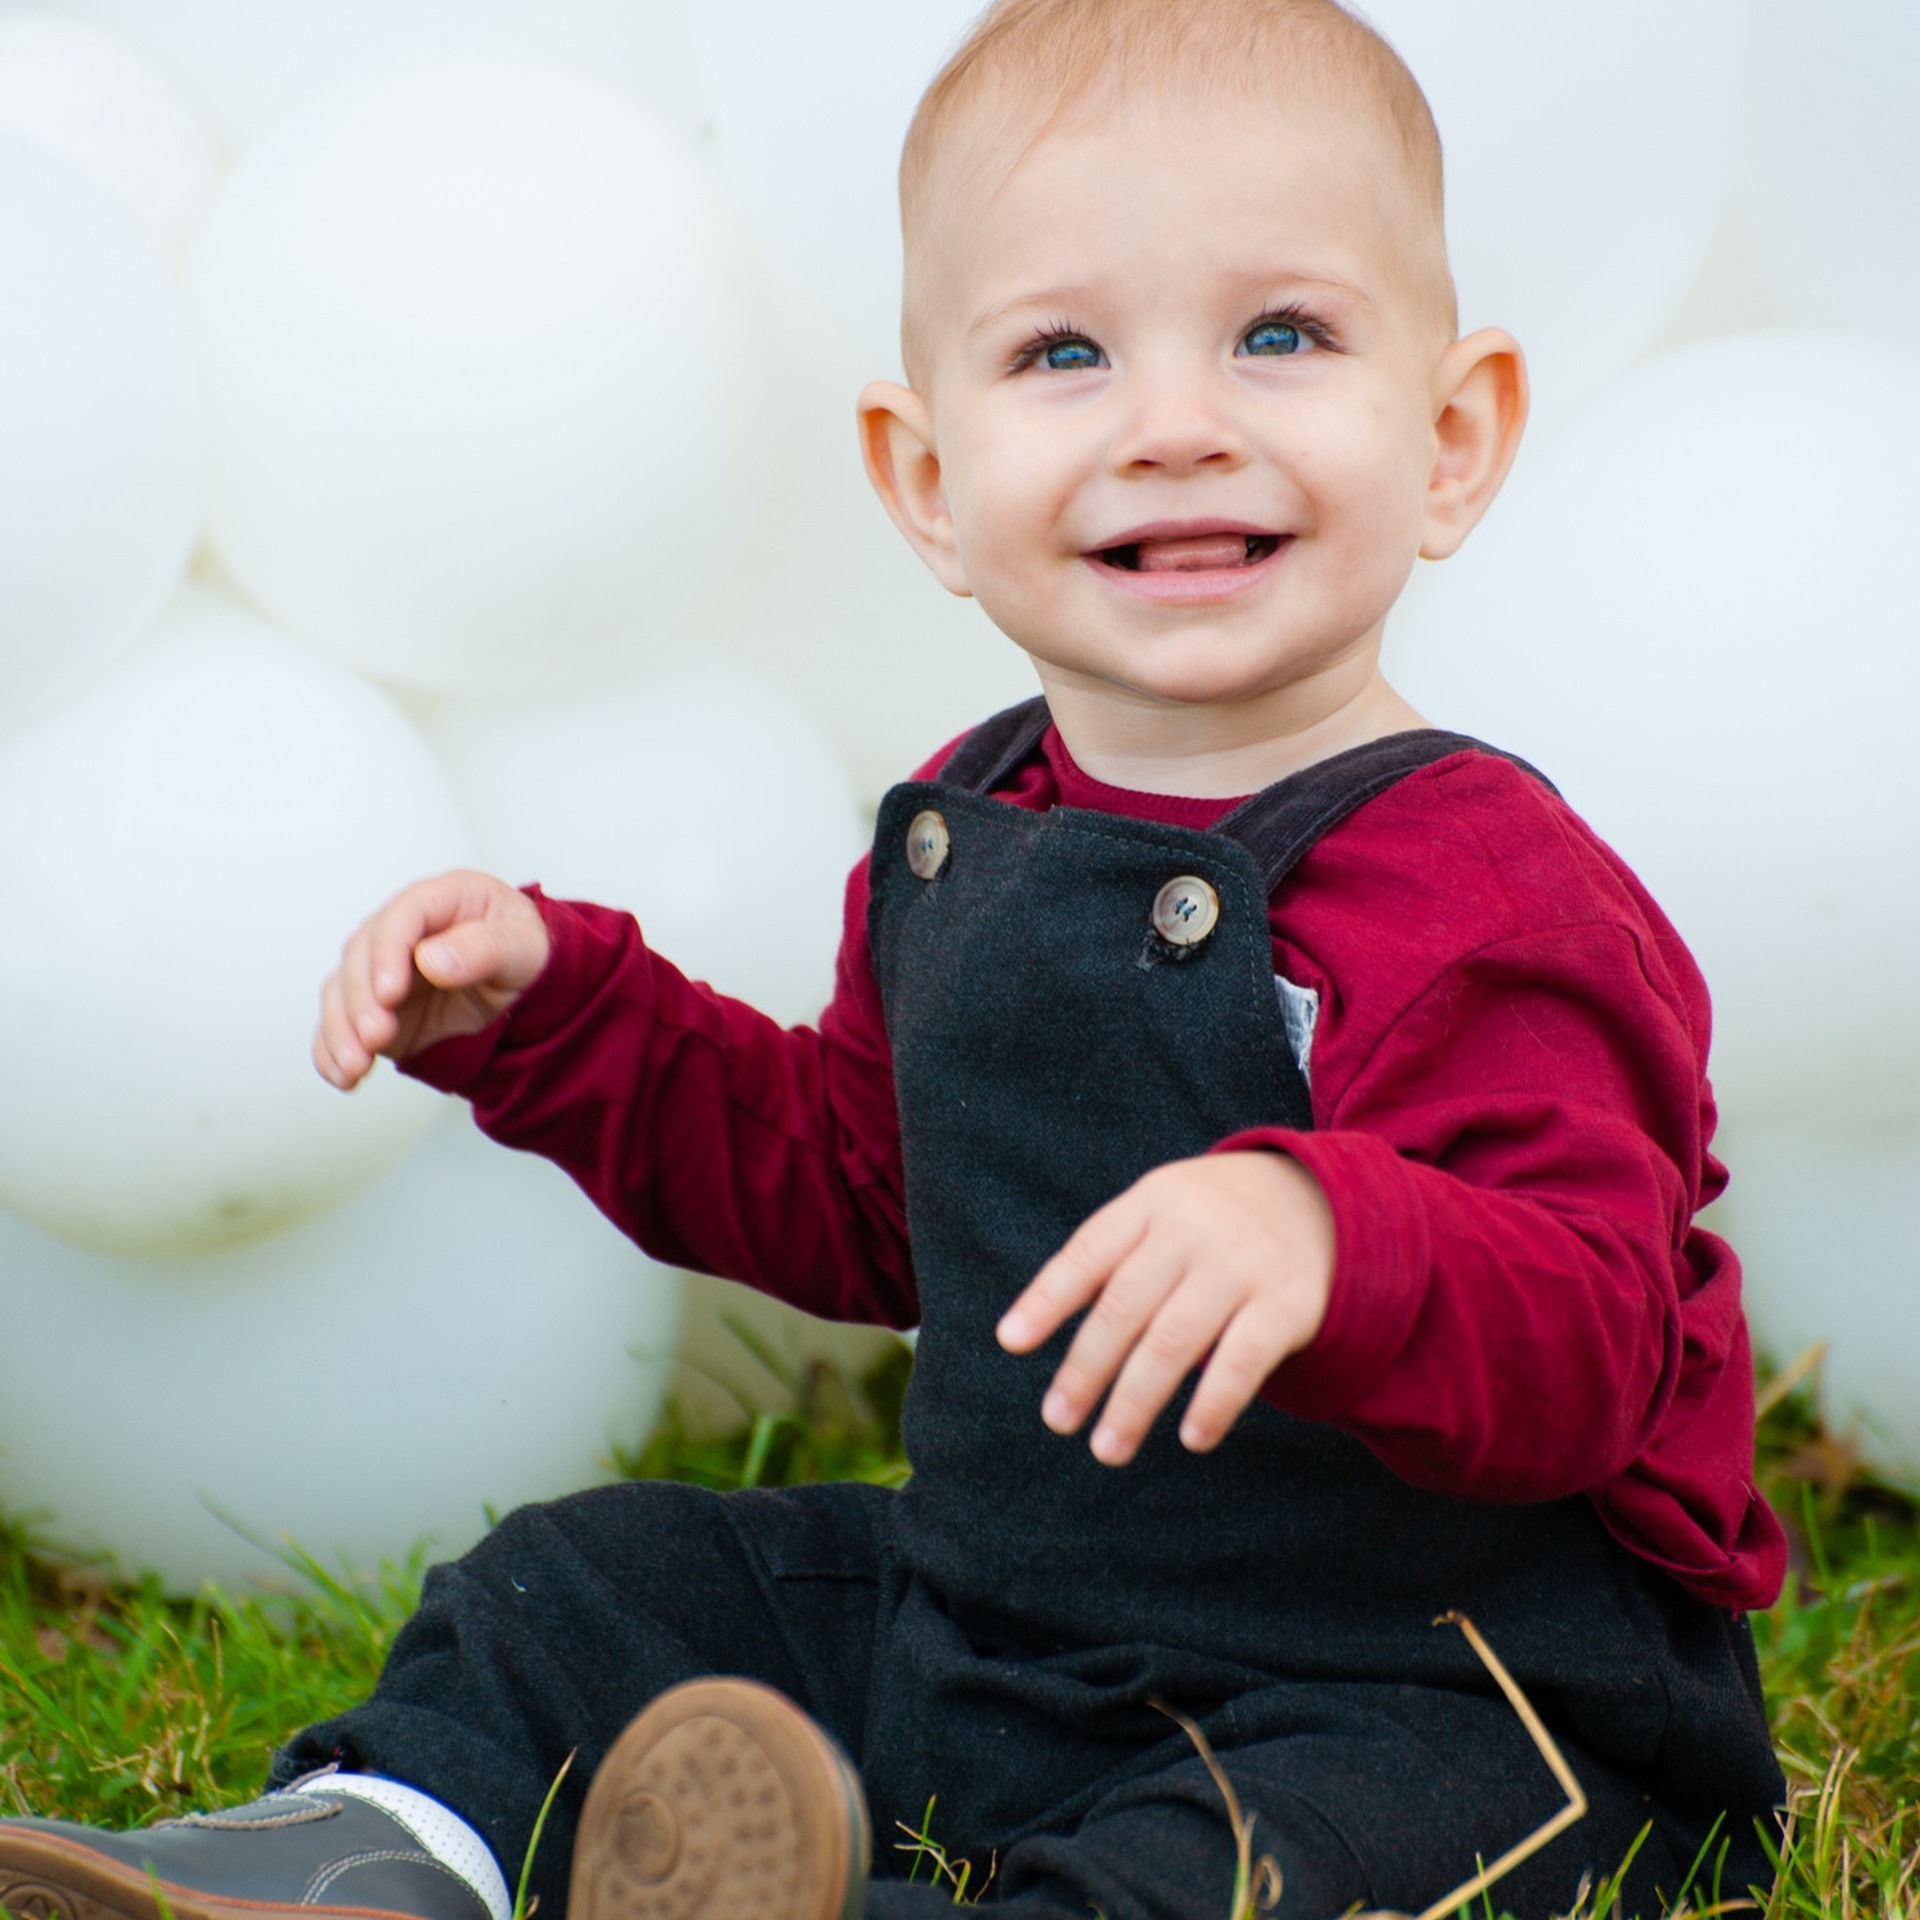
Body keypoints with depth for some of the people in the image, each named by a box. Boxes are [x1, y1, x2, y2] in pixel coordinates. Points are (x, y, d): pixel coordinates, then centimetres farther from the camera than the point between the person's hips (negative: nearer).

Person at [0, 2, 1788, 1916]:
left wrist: (1330, 1241, -52)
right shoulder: (965, 828, 6)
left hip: (1432, 1694, -8)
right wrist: (547, 1003, 12)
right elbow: (849, 1186, 21)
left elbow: (1588, 1345, -31)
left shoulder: (1480, 895, -22)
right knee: (604, 1585, 13)